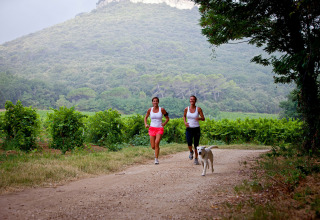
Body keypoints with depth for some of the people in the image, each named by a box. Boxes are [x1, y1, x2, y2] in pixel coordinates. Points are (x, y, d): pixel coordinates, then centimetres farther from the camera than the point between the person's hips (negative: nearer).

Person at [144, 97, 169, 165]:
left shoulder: (162, 109, -2)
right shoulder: (150, 110, 3)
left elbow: (167, 118, 8)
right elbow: (146, 117, 18)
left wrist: (164, 123, -7)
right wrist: (146, 124, 2)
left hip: (160, 129, -2)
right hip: (152, 128, 2)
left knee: (157, 142, -24)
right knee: (153, 147, 0)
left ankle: (156, 159, -16)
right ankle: (157, 150, 37)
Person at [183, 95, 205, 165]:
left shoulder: (198, 109, -4)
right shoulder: (186, 109, 1)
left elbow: (203, 118, -1)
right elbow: (184, 116, 19)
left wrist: (199, 118, -24)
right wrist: (185, 122, 0)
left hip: (196, 128, 0)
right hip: (189, 129, 1)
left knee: (196, 144, 1)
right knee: (189, 142, -18)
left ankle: (196, 159, 20)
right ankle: (191, 152, 16)